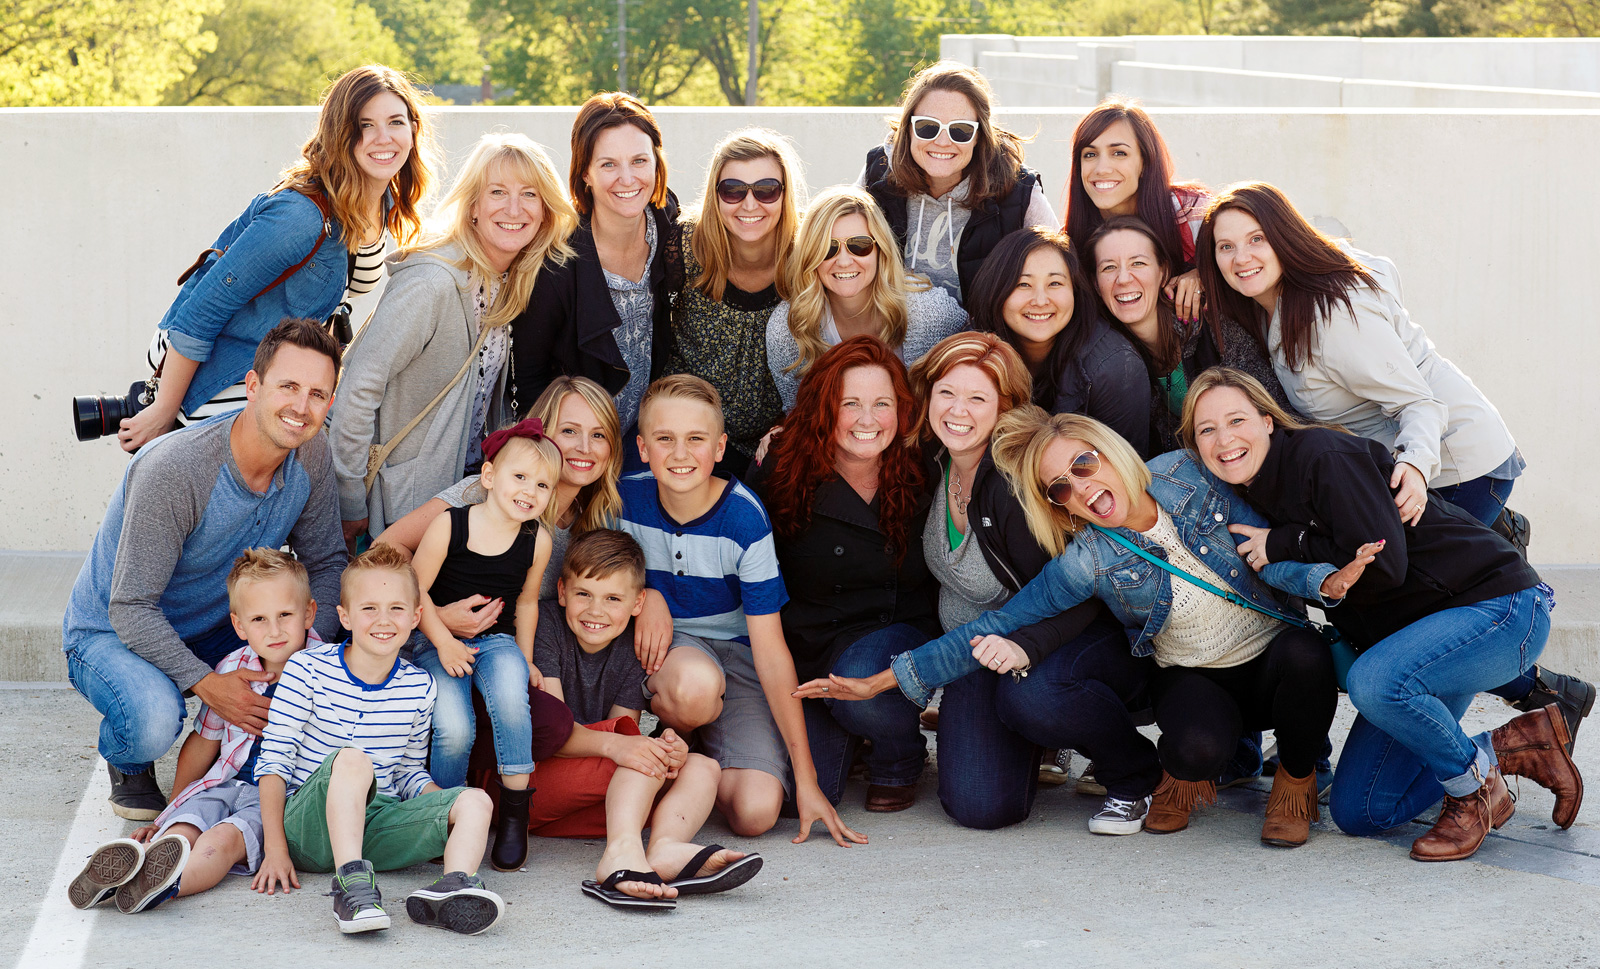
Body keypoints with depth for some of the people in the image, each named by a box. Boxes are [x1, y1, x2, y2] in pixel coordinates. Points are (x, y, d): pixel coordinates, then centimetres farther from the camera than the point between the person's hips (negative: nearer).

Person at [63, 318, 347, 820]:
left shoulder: (309, 451, -14)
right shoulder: (173, 471, -33)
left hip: (218, 628, 5)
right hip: (109, 632, -5)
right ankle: (128, 763, 2)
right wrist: (206, 683, -38)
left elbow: (325, 563, -3)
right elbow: (131, 608, -28)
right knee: (154, 718, -36)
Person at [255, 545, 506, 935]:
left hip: (375, 823, 4)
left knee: (475, 800, -18)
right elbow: (274, 760, -4)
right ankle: (352, 885, -51)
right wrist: (276, 848, -12)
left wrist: (460, 816, -2)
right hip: (309, 822, -4)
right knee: (351, 759, -34)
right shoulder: (307, 669, -4)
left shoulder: (419, 687, 8)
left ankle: (454, 888, -49)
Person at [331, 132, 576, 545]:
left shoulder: (515, 280, 2)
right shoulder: (429, 283, -23)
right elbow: (357, 390, -24)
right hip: (407, 505, -7)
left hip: (476, 489, 7)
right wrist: (350, 504, -19)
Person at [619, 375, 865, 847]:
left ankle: (697, 753, 12)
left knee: (755, 812, -21)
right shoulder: (626, 501, -13)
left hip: (735, 652, 0)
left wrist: (806, 776, -18)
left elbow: (770, 648, -17)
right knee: (696, 684, -40)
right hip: (663, 646, 0)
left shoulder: (743, 516, -19)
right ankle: (675, 737, -3)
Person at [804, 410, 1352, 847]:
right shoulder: (1088, 563, -13)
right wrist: (881, 682, -14)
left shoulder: (1185, 474, -9)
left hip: (1272, 660, 2)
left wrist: (1328, 581, -27)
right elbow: (994, 628, -11)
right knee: (1199, 745, -36)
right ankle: (1182, 775, 4)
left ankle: (1295, 778, -3)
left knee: (1303, 653, -34)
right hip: (1195, 682, -2)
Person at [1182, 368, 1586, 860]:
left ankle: (1473, 783, -9)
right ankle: (1514, 748, 17)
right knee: (1357, 811, 3)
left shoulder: (1323, 455, -19)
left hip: (1498, 604, -9)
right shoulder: (1253, 499, 6)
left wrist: (1285, 545, -18)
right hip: (1418, 632, 9)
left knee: (1374, 681, -38)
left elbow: (1383, 565, -27)